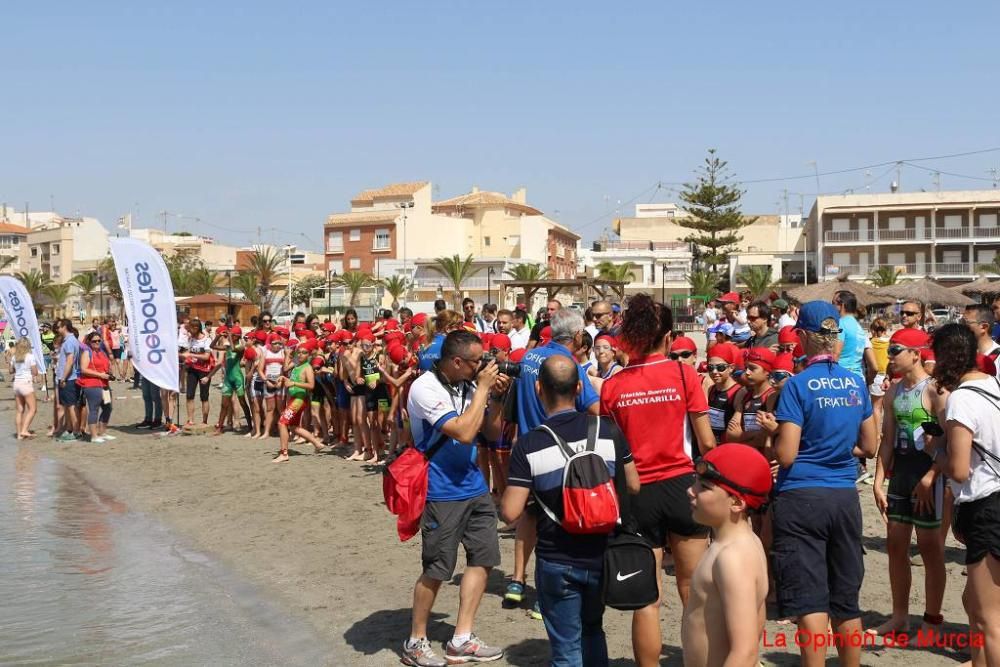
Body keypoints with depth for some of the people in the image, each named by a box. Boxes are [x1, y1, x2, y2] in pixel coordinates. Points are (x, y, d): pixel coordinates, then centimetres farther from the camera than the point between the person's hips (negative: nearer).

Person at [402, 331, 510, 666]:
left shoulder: (468, 384, 3)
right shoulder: (425, 388, -17)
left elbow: (492, 432, 10)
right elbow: (464, 433, -25)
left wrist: (496, 397, -5)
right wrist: (482, 388, -18)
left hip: (473, 485, 7)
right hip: (442, 492, -7)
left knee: (483, 557, 8)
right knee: (436, 569, -1)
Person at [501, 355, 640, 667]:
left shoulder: (529, 445, -16)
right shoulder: (608, 431, -8)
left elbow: (510, 513, -17)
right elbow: (633, 487, 2)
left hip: (557, 561, -3)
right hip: (602, 555, 3)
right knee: (592, 629, 27)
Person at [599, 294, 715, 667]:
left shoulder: (612, 386, 0)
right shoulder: (683, 374, -4)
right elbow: (706, 443, -4)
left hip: (636, 492, 1)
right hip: (681, 485, -1)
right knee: (693, 590, 13)